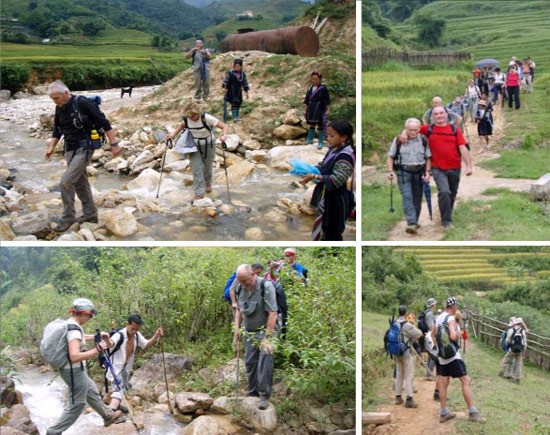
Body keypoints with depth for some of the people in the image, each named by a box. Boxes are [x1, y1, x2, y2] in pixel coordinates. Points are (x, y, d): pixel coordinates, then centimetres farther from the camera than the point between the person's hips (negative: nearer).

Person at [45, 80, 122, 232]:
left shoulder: (82, 103, -18)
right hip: (70, 150, 8)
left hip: (84, 149, -8)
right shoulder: (59, 108, 4)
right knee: (80, 183, 15)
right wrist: (51, 147, 3)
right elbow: (57, 131, 16)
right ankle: (90, 214, 29)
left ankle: (67, 218, -2)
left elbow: (104, 123, -16)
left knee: (66, 182, -14)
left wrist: (114, 144, -15)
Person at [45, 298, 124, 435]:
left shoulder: (68, 324, 3)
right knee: (77, 404, 4)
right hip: (74, 371, -10)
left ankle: (108, 415, 43)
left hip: (71, 369, 10)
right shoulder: (74, 329, -27)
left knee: (92, 392, 25)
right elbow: (74, 356, -38)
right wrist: (97, 349, -31)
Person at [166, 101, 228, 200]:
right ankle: (199, 194, -2)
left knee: (207, 167, 17)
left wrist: (224, 135, -46)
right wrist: (173, 133, -7)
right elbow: (182, 125, 8)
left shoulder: (206, 118, -30)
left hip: (208, 146, -2)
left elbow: (224, 126, -25)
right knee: (197, 169, -7)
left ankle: (208, 183, 48)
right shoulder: (186, 119, -18)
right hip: (194, 147, 2)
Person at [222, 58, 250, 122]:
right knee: (234, 104, -9)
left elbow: (245, 83, 8)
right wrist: (225, 88, -11)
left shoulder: (243, 74, 4)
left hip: (239, 92, 5)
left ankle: (236, 116, 21)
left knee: (238, 103, 9)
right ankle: (234, 117, -12)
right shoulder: (230, 73, -9)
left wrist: (246, 91, 7)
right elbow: (226, 81, -6)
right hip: (231, 92, -5)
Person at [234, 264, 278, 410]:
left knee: (264, 363, -12)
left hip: (265, 330, -6)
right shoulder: (240, 288, -2)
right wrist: (237, 328, 5)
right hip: (249, 332, 6)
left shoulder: (266, 287, -21)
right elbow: (239, 310, 13)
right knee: (250, 362, 6)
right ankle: (252, 392, 20)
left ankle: (264, 395, -4)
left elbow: (272, 313, -22)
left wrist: (268, 337, -23)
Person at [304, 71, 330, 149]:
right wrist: (306, 110, 12)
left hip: (320, 110, -5)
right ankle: (310, 140, 29)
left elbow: (327, 101, -8)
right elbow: (307, 100, 11)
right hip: (311, 110, 5)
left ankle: (320, 142, 9)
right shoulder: (310, 88, 4)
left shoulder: (323, 88, -10)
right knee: (311, 125, 16)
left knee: (320, 125, 2)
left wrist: (327, 110, -11)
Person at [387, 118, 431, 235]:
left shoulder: (423, 140, 4)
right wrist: (390, 171, -9)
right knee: (407, 197, -14)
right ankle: (411, 224, -21)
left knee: (417, 198, 8)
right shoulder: (398, 140, -1)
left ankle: (415, 221, 25)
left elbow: (428, 158, 9)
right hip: (403, 172, -2)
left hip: (419, 172, 2)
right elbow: (390, 157, 3)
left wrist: (427, 172, -2)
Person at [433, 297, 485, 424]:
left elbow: (433, 334, 24)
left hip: (442, 356, 9)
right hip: (453, 356, -9)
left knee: (443, 384, 10)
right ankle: (472, 412, -9)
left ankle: (444, 413, 15)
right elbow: (453, 336, -29)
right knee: (466, 381, -6)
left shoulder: (439, 318, 10)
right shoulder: (451, 319, -15)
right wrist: (459, 334, -9)